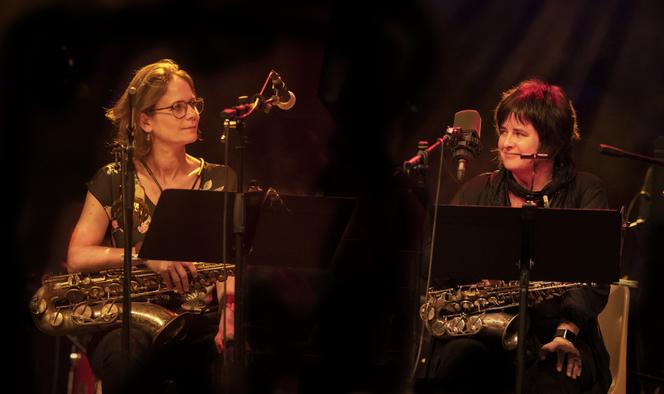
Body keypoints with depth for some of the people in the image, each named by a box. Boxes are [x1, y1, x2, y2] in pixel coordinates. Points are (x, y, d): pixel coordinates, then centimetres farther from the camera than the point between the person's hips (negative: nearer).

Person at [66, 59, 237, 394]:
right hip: (125, 325, -1)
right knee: (133, 352, -37)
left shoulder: (219, 181, 11)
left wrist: (230, 305, -18)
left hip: (197, 325, 2)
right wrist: (146, 256, -17)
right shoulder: (113, 181, 6)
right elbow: (77, 257, -1)